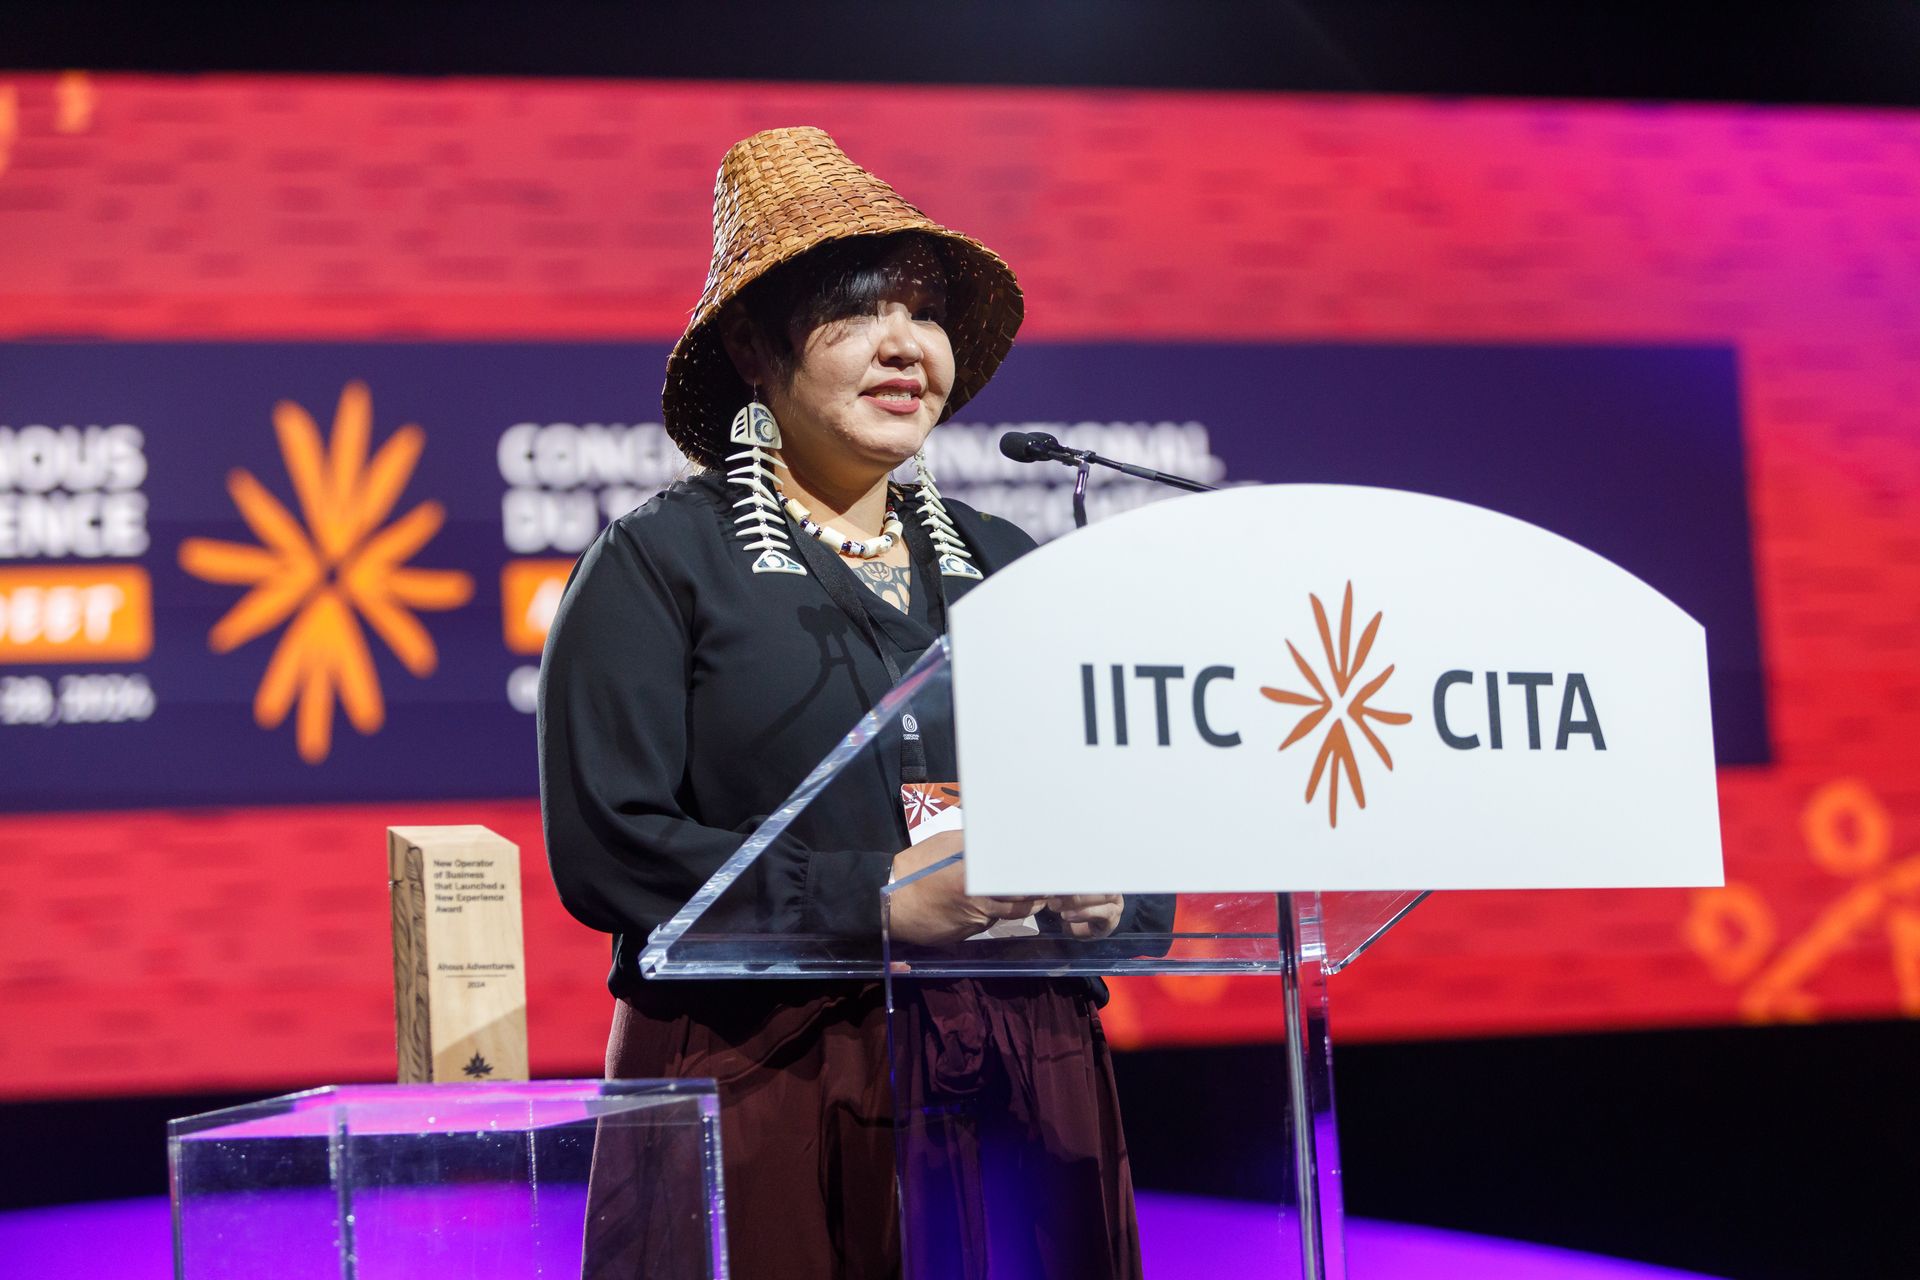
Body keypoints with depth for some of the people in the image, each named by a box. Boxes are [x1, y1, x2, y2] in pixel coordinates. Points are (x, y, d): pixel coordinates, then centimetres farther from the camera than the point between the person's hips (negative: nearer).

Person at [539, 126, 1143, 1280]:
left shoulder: (1002, 568, 18)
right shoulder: (659, 565, 2)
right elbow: (606, 847, -10)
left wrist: (1103, 884, -6)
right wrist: (870, 896, -18)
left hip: (1016, 1093, 4)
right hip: (770, 1095, -4)